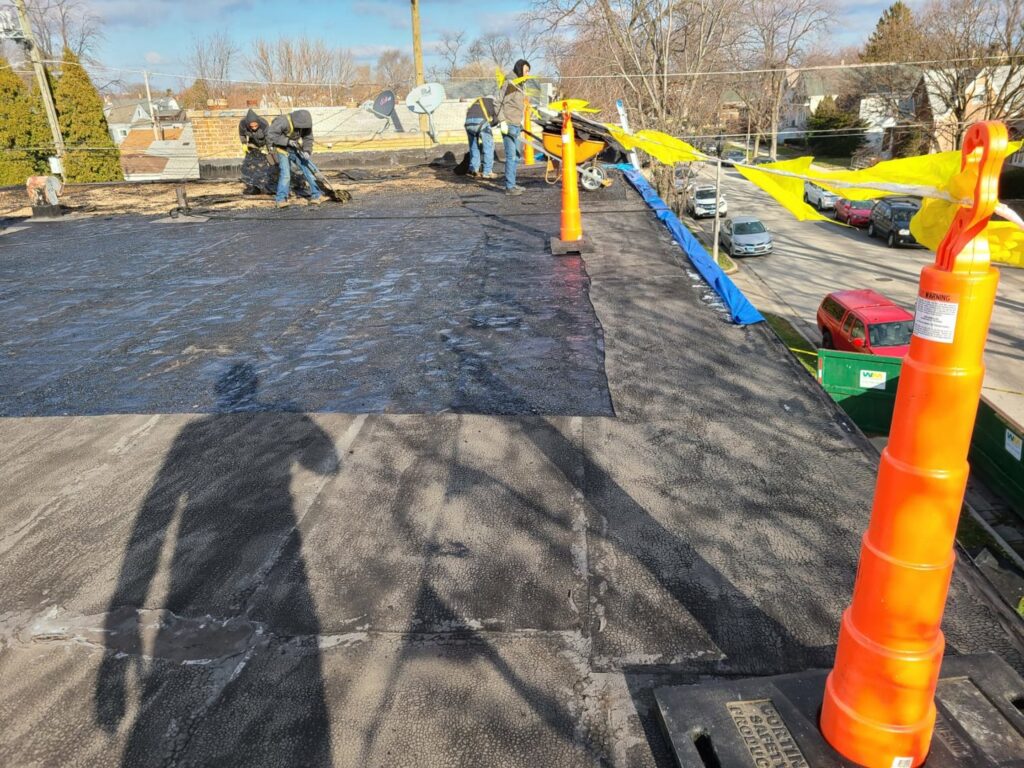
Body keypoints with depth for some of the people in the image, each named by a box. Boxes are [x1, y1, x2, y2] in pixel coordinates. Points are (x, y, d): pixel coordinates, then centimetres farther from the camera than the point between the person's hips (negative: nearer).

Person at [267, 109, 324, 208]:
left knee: (309, 171, 1)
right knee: (285, 174, -16)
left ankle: (316, 195, 9)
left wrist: (307, 151, -26)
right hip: (283, 150, -5)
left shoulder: (306, 124, -13)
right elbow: (271, 135, -27)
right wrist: (287, 141, -30)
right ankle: (281, 199, -8)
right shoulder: (283, 121, -29)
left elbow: (308, 139, -7)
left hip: (297, 150, 5)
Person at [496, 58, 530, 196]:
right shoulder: (510, 83, -10)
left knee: (515, 156, 13)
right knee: (511, 156, -11)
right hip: (509, 125, -10)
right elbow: (501, 103, -16)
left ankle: (512, 184, 21)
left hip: (516, 125, 10)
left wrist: (521, 122, 22)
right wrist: (503, 121, -21)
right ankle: (509, 187, -9)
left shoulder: (520, 85, 18)